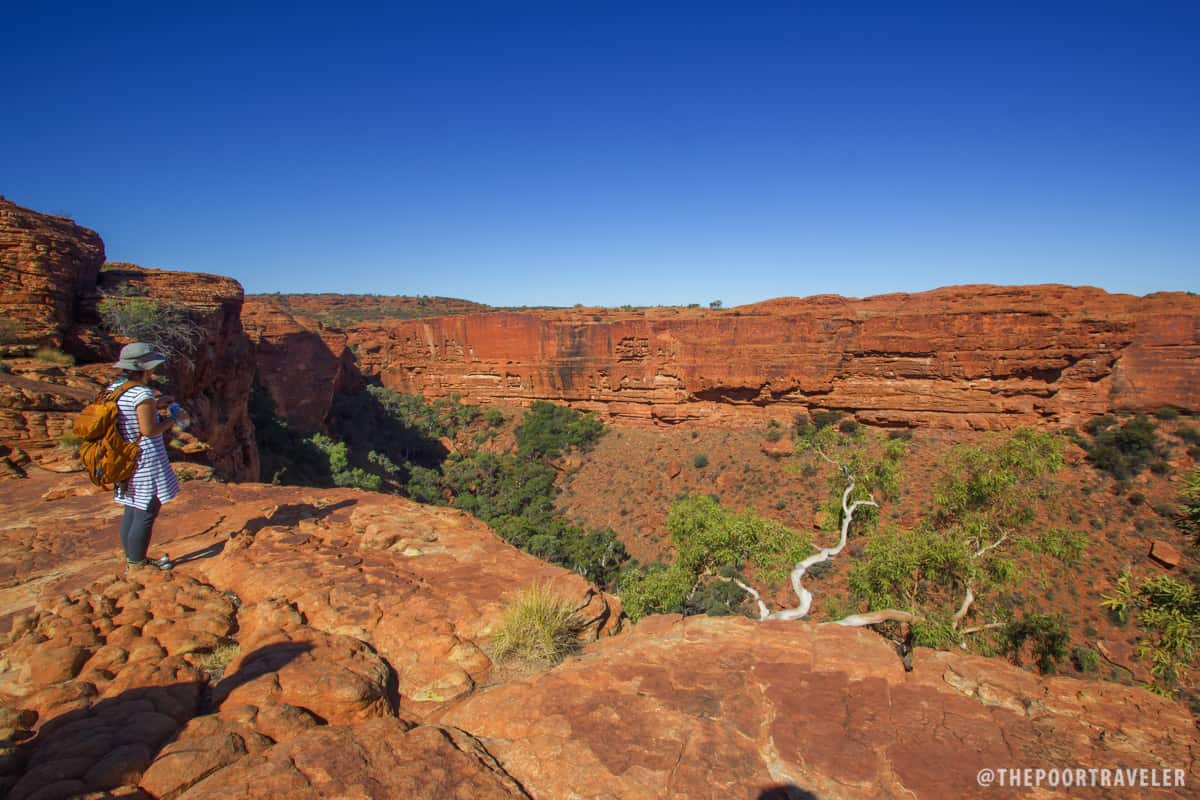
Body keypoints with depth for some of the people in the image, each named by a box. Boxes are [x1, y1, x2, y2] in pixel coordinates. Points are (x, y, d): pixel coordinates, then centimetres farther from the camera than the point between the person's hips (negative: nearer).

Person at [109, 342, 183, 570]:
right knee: (146, 515, 2)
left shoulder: (114, 388, 7)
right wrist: (169, 422, -6)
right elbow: (149, 430, -23)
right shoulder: (143, 394, -20)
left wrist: (154, 406, 16)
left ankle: (131, 560, 31)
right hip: (145, 463, -10)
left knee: (131, 512, 19)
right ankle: (137, 565, 12)